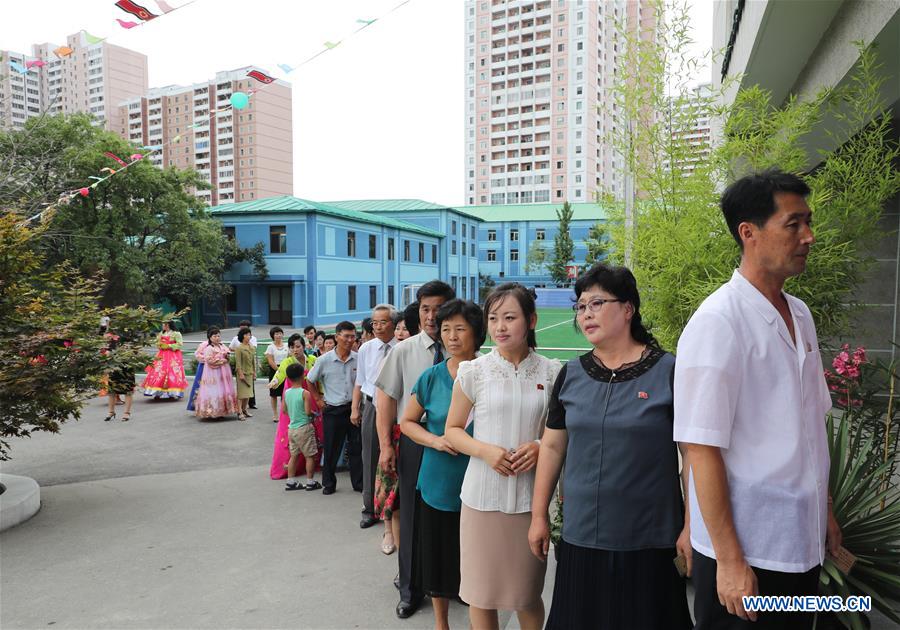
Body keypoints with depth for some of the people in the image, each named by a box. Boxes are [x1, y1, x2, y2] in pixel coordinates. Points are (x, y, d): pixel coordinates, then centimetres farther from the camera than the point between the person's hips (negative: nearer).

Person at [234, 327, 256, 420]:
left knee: (248, 393, 12)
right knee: (241, 393, -5)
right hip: (242, 372, -7)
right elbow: (238, 362, -13)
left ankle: (244, 410, 24)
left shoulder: (251, 348, 9)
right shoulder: (239, 348, -10)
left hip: (250, 373, 7)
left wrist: (254, 372, 13)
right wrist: (241, 374, -17)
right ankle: (240, 412, -1)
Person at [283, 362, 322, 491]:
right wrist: (313, 414, 1)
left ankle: (291, 482, 21)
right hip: (304, 428, -6)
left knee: (294, 455, 16)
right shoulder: (305, 393, -16)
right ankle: (310, 482, 10)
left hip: (292, 428, 6)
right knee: (310, 456, 5)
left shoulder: (286, 393, 2)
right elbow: (308, 412, -20)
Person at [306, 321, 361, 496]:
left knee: (356, 448, 8)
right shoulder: (324, 360, -6)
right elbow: (310, 381, 8)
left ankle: (359, 483, 21)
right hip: (333, 410, -1)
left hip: (354, 408, 1)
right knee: (331, 449, 8)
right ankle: (329, 483, 24)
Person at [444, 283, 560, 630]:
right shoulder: (473, 371, -3)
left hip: (531, 494, 1)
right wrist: (485, 450, -14)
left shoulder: (551, 372, 0)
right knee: (481, 591, 10)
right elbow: (452, 429, 4)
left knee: (529, 592, 15)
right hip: (483, 493, 0)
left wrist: (542, 446, -11)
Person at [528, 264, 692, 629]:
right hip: (581, 537, 4)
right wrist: (539, 515, 8)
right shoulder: (570, 375, 3)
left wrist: (691, 527, -7)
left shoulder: (669, 371, -8)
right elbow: (552, 447, 8)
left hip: (649, 541, -3)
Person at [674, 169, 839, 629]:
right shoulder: (717, 323, -19)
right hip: (745, 556, -7)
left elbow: (810, 428, 14)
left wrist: (825, 511, 15)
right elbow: (702, 449, -20)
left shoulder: (800, 315, 6)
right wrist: (729, 559, -18)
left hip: (804, 545, 7)